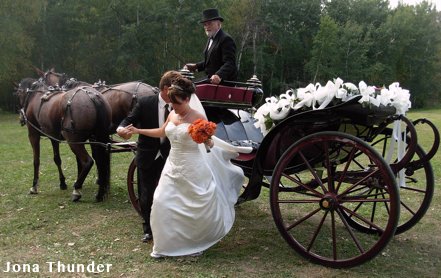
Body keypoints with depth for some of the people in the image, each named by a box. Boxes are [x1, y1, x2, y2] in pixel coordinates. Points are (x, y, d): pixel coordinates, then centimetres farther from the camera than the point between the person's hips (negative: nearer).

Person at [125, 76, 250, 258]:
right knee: (162, 202, 4)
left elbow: (210, 144, -12)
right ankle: (166, 244, 19)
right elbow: (161, 132, 21)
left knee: (199, 207, 3)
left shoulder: (198, 118, -14)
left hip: (192, 169, -6)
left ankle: (197, 243, 28)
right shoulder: (172, 115, 4)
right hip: (173, 167, 6)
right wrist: (138, 131, 19)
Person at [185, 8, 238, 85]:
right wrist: (196, 66, 15)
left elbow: (229, 63, -23)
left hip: (225, 83, -8)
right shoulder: (211, 39, 17)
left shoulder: (226, 39, -13)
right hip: (211, 81, 8)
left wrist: (219, 75, -39)